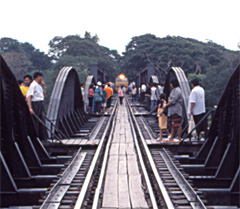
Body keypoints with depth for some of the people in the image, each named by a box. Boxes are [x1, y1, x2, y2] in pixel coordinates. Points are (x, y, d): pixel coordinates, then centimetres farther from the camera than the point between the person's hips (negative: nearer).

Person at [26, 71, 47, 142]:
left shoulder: (39, 86, 16)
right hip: (35, 104, -9)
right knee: (35, 123, -5)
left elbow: (45, 96, 22)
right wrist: (30, 108, -26)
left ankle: (43, 139, 16)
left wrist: (43, 86, 11)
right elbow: (29, 97, -18)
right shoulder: (33, 85, -11)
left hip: (40, 104, 9)